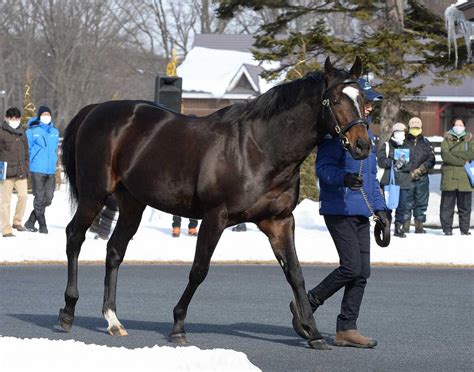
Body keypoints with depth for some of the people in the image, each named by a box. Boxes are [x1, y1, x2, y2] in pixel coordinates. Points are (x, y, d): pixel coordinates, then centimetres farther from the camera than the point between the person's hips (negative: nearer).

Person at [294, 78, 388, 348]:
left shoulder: (366, 131, 17)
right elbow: (323, 168, -16)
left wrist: (379, 207, 18)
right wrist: (344, 178, -35)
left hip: (361, 212, 9)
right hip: (339, 210, -9)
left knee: (362, 272, 4)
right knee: (351, 267, -13)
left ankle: (347, 329, 8)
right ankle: (307, 304, 4)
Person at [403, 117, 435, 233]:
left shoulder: (426, 143, 11)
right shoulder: (404, 142, 3)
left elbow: (431, 160, 5)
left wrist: (419, 170, -9)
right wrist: (409, 173, -11)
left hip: (422, 179, 3)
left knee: (421, 203, 5)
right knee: (406, 203, -5)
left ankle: (419, 227, 11)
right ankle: (405, 227, -2)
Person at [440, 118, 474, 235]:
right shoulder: (447, 140, 8)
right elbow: (445, 155, -8)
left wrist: (454, 152, -11)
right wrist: (463, 161, -13)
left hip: (465, 178, 1)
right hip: (449, 177, -1)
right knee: (447, 205, -1)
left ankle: (465, 229, 9)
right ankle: (447, 228, 4)